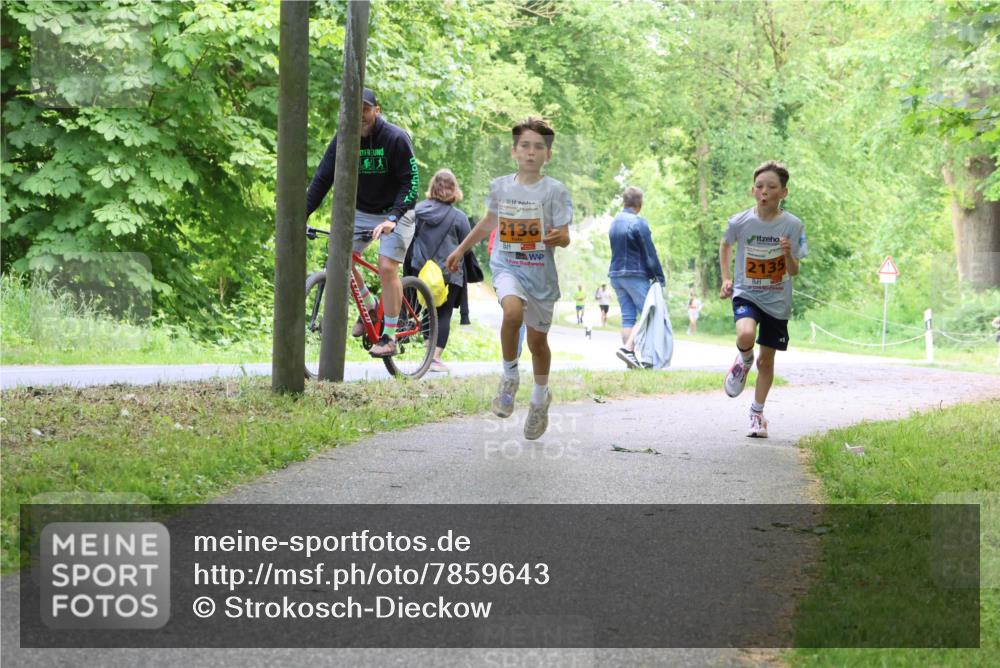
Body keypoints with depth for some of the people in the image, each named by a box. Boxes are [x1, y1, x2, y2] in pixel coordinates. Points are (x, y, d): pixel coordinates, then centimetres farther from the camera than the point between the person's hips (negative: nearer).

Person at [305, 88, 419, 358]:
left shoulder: (396, 138, -19)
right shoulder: (343, 140, -8)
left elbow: (411, 182, -22)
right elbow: (321, 179, -6)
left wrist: (391, 218, -35)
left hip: (394, 213, -5)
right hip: (360, 213, 5)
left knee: (387, 267, -17)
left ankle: (389, 338, -7)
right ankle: (370, 308, 16)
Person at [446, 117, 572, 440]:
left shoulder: (555, 191, -9)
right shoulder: (500, 186, 1)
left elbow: (564, 237, -12)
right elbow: (489, 221, 19)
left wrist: (559, 237, -36)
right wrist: (461, 249, 26)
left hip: (541, 273, -1)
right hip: (507, 268, 1)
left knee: (537, 341, 11)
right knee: (513, 311, -31)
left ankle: (540, 396, 38)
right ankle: (509, 377, -7)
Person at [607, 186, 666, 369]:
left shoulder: (614, 222, 13)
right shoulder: (638, 223, -11)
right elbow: (650, 253, -11)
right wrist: (660, 278, -5)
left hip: (615, 275, 8)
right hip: (635, 275, -8)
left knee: (627, 317, 7)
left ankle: (631, 359, 4)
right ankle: (627, 348, -18)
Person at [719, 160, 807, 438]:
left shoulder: (793, 225, -11)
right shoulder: (739, 222, -10)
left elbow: (794, 272, -9)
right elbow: (725, 245, 12)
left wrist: (789, 255, -30)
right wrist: (726, 279, 6)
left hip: (777, 301, 1)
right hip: (746, 294, -1)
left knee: (766, 360, 10)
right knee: (745, 336, -32)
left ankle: (757, 413, 29)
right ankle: (743, 361, 4)